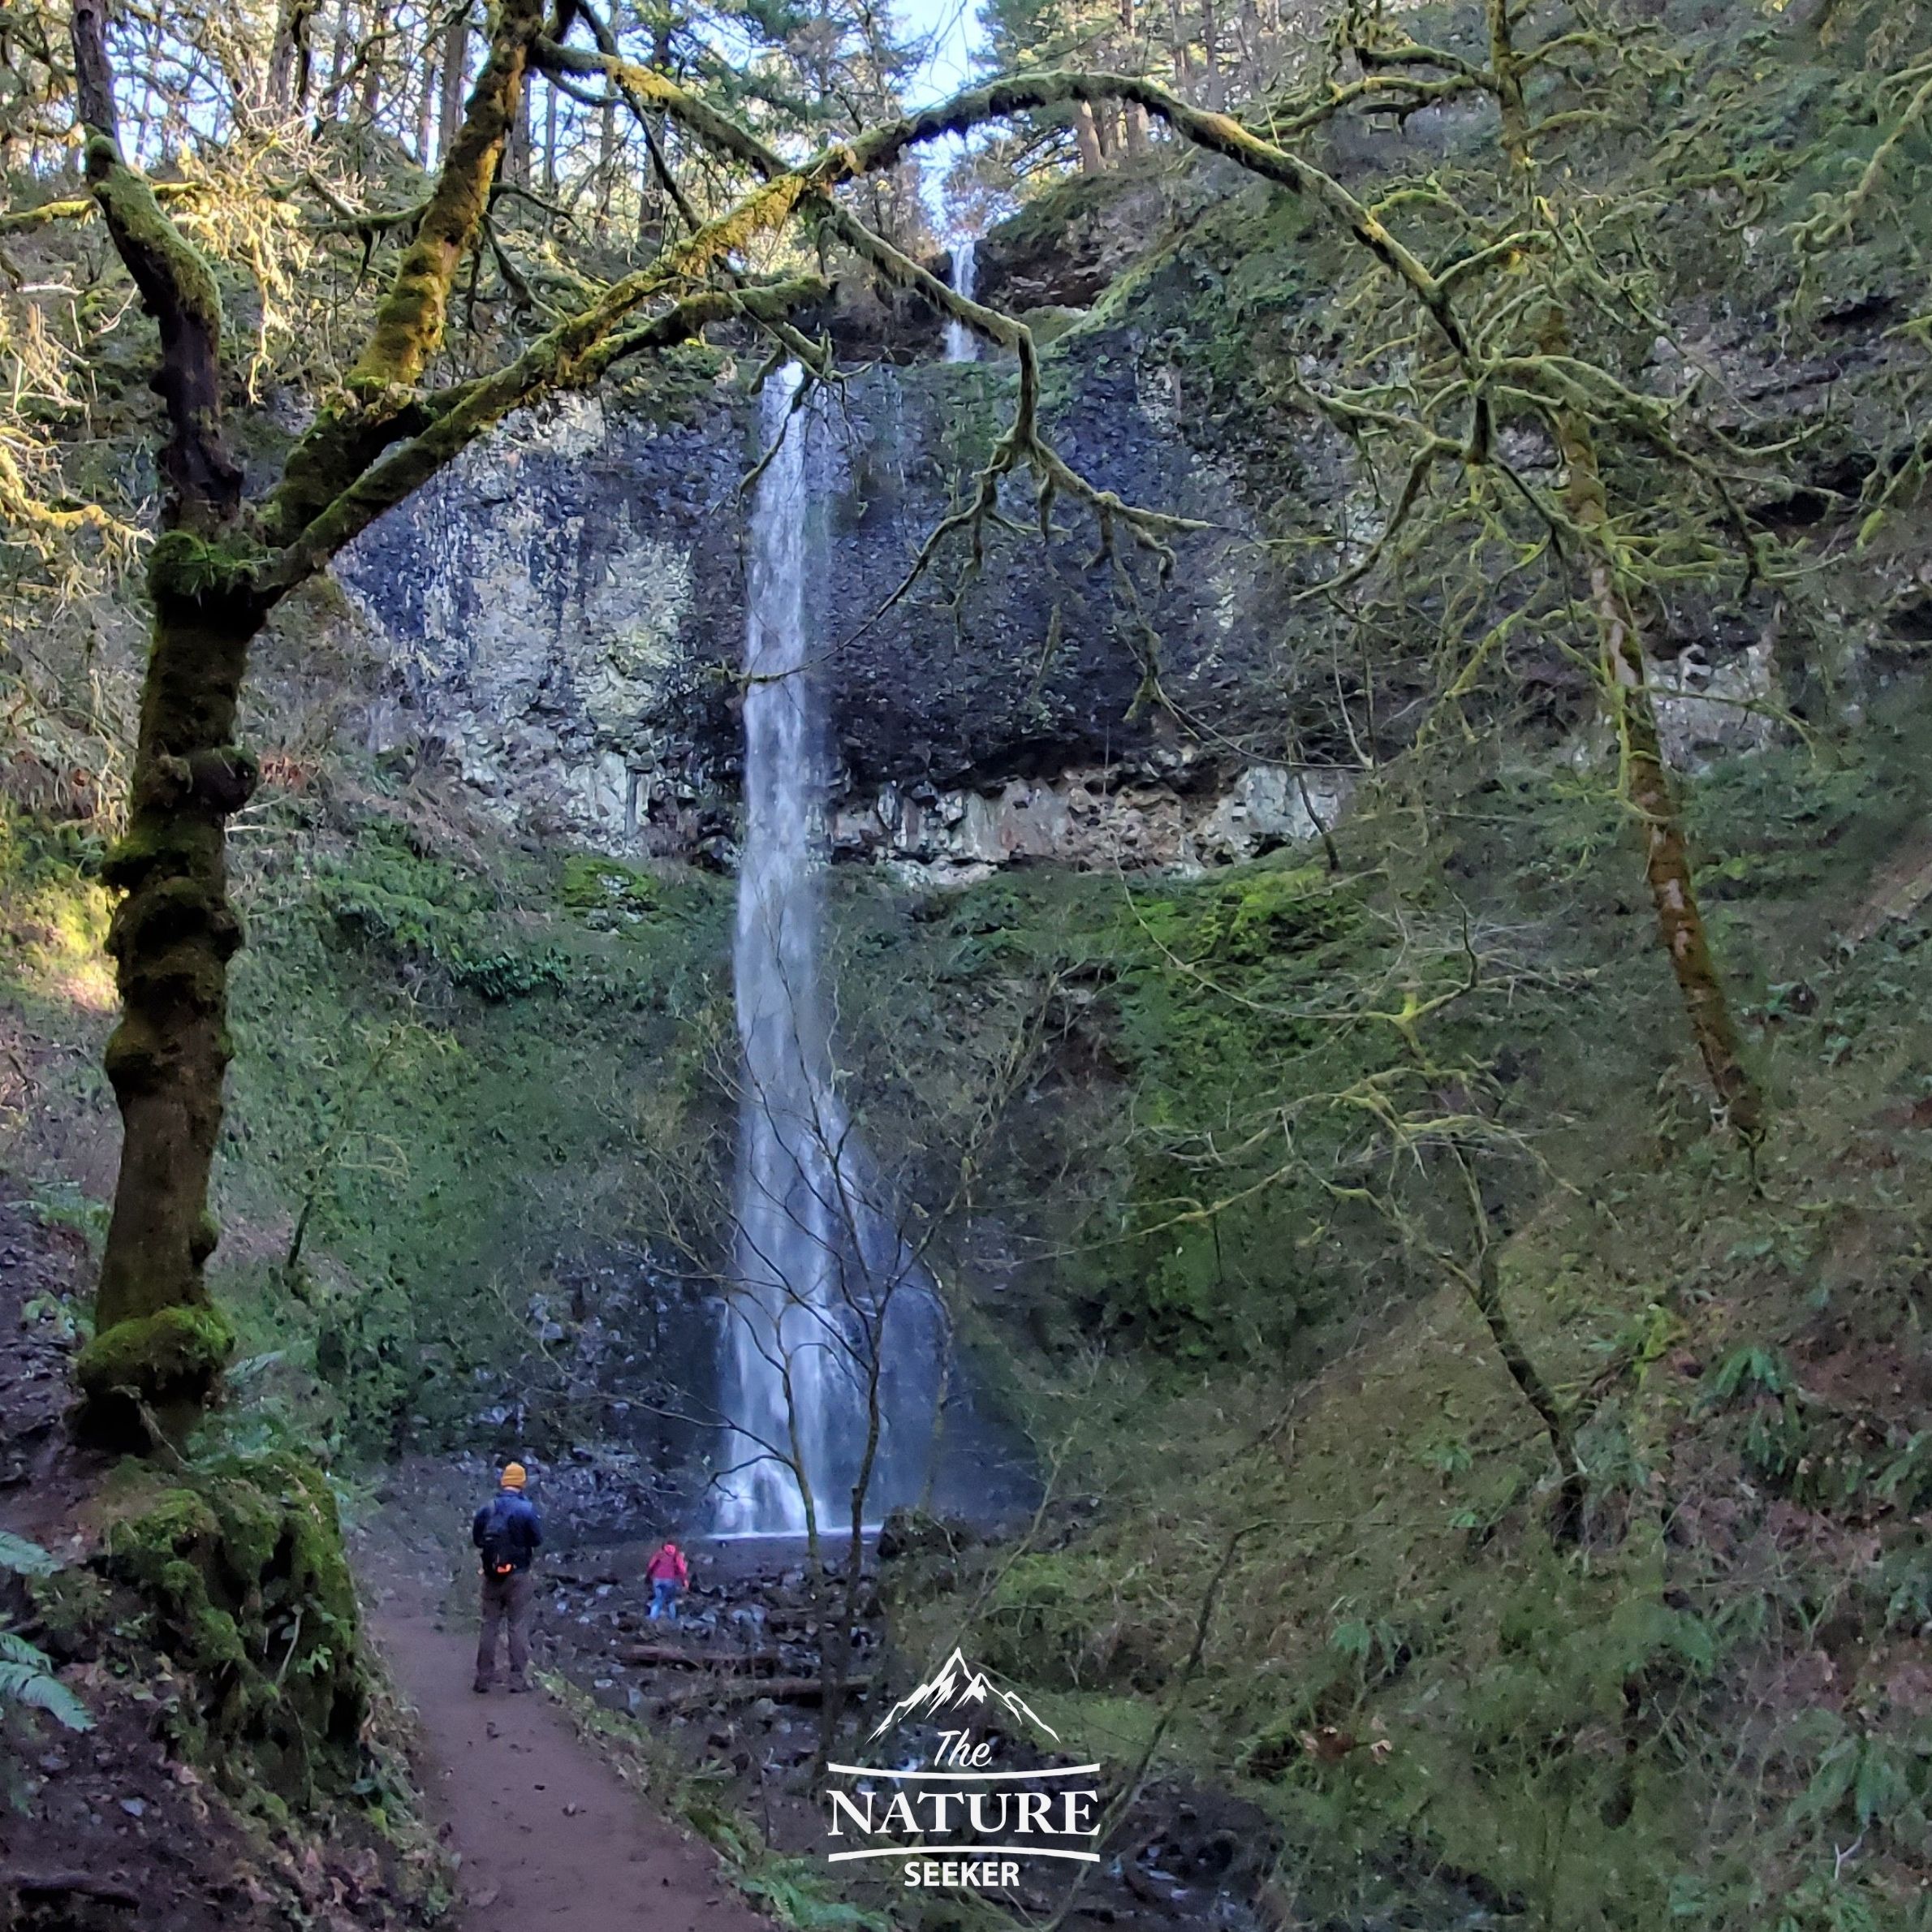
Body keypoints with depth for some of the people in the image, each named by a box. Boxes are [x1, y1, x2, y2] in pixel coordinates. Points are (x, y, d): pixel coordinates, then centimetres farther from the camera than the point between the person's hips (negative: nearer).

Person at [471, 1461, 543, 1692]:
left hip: (491, 1575, 3)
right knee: (518, 1626, 4)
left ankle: (484, 1677, 15)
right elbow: (538, 1539, -6)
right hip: (518, 1575, -3)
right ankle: (517, 1678, 4)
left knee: (489, 1625, 12)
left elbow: (476, 1538, 6)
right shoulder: (527, 1509, -12)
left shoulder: (487, 1508, -1)